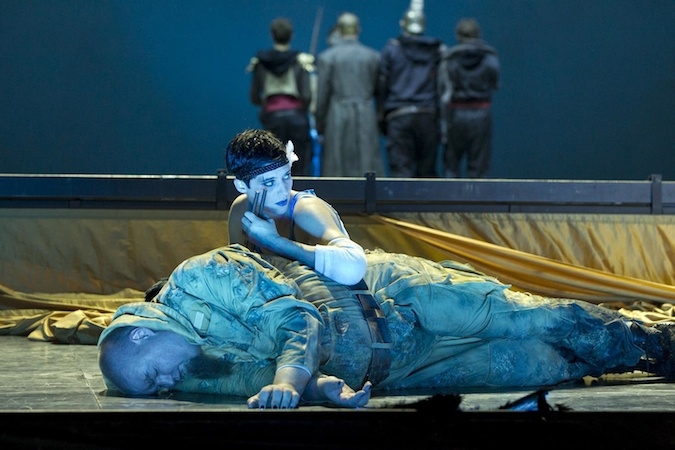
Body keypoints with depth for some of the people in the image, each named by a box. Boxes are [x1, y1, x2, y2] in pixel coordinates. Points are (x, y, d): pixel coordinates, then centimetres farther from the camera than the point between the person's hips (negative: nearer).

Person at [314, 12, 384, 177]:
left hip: (338, 120, -1)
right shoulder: (373, 56, 3)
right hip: (366, 119, 1)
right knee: (368, 170, 1)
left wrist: (319, 127, 6)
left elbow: (321, 96, -1)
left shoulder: (327, 57, -2)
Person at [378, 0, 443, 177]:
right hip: (428, 115, 2)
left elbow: (383, 85, 1)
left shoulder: (391, 49, 3)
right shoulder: (437, 51, 7)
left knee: (401, 170, -3)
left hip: (398, 116, -2)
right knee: (427, 170, 8)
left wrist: (381, 117, 7)